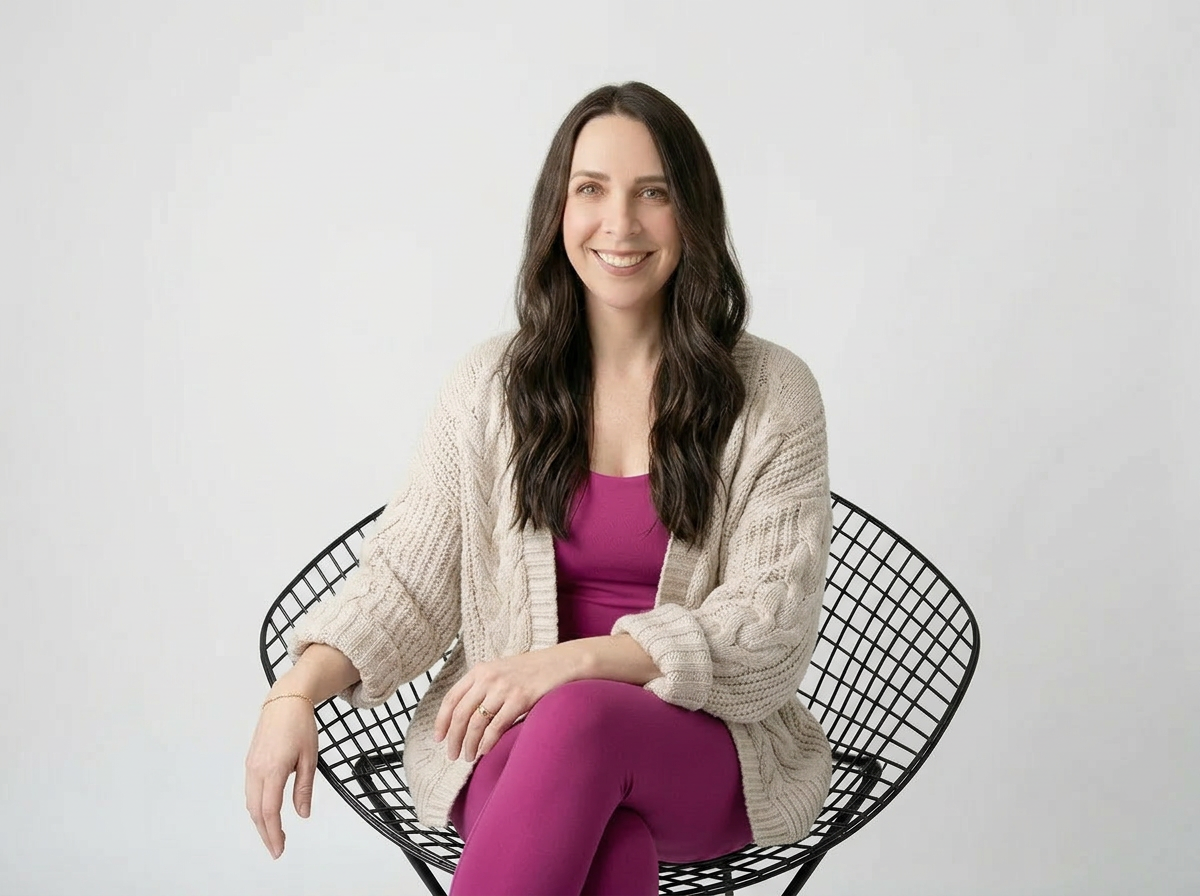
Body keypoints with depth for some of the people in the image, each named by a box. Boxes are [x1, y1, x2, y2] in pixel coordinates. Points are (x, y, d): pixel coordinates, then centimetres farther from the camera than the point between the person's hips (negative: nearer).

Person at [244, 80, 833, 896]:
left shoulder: (772, 394, -3)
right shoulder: (491, 384, 5)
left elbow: (768, 630, -9)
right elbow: (406, 580, 3)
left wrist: (576, 661, -23)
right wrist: (296, 692, -16)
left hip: (710, 750, -1)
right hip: (512, 741, 1)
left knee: (583, 718, -36)